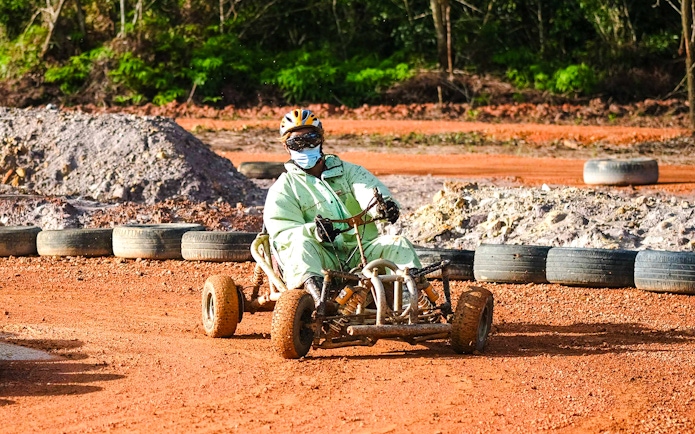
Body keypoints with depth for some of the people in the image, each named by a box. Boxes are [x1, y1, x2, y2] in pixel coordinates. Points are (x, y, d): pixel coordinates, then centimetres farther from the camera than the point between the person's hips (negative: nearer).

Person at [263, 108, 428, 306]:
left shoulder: (348, 171, 18)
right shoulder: (282, 189, 9)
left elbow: (368, 191, -5)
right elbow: (283, 234, -6)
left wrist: (383, 205, -32)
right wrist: (313, 231, -30)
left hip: (362, 253, 3)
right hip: (323, 258, -3)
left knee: (398, 244, -21)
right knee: (302, 244, -34)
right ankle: (311, 283, -62)